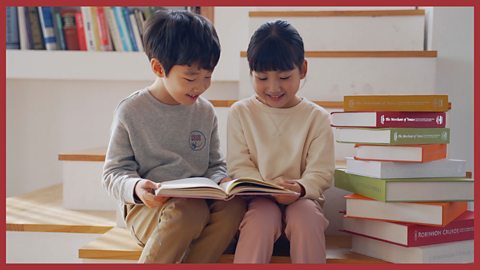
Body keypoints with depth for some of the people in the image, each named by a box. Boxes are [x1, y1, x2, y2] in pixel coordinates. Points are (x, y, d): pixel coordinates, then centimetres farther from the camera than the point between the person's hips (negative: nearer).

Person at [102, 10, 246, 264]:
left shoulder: (205, 112, 8)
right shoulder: (131, 111, -4)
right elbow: (114, 172, -1)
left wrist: (222, 182, -6)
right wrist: (135, 188, -23)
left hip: (200, 200, 4)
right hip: (148, 207, -4)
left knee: (234, 204, -28)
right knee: (189, 210, -37)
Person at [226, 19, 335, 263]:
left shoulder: (317, 117, 3)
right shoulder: (240, 113, 5)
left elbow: (320, 171, -1)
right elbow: (238, 165, 0)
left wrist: (300, 188, -24)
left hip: (302, 198, 1)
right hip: (256, 198, 0)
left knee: (305, 217, -32)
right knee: (262, 217, -32)